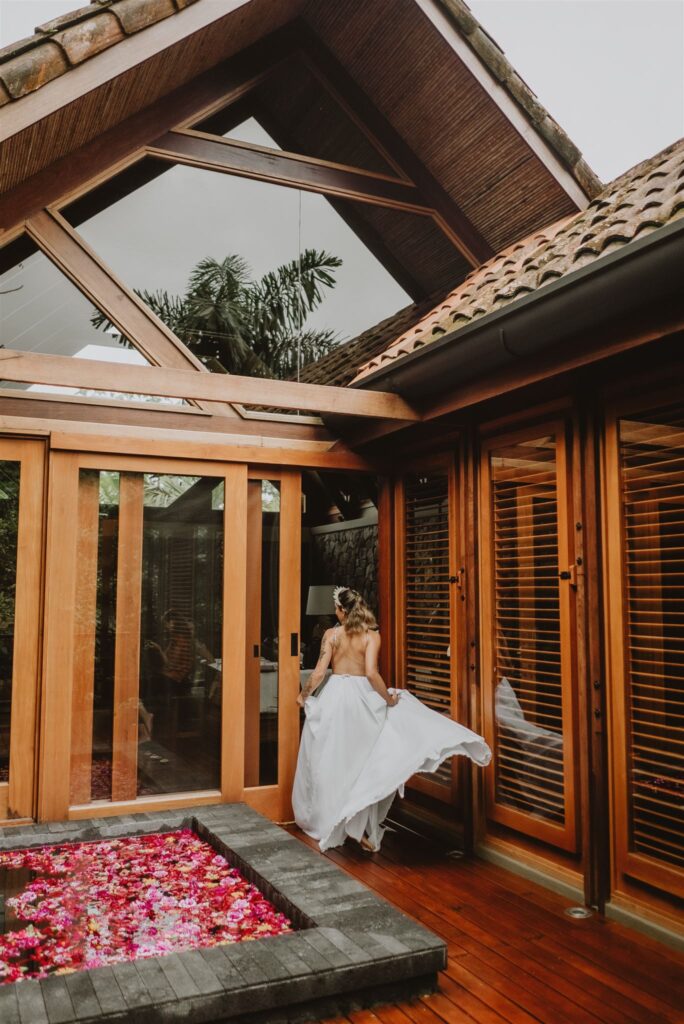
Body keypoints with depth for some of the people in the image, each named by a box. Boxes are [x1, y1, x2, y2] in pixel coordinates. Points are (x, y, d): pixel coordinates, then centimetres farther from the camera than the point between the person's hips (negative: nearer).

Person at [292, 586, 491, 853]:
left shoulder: (331, 634, -4)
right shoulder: (371, 636, -7)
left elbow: (319, 673, -6)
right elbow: (371, 673, -18)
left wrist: (304, 695, 10)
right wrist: (388, 698, -5)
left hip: (334, 696, 1)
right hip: (361, 699, -1)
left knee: (331, 762, 13)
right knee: (361, 761, 11)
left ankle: (327, 825, 24)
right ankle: (362, 828, 10)